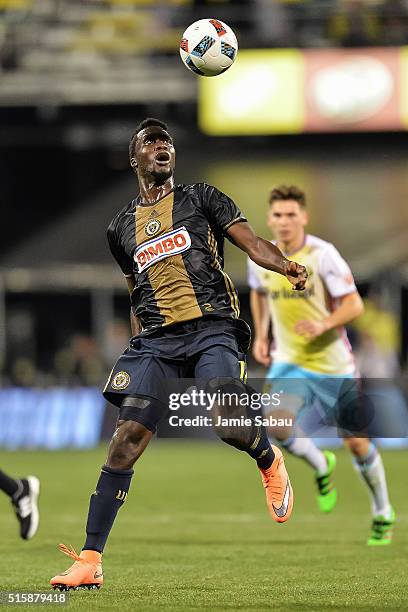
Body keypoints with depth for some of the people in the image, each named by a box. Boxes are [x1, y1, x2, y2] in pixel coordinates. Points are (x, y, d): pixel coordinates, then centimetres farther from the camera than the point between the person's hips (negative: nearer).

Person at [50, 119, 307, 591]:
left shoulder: (200, 198, 12)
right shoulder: (121, 228, 21)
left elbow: (251, 243, 2)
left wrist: (286, 266, -19)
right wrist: (139, 344, 23)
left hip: (211, 329, -3)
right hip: (154, 340, 3)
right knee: (127, 436, -12)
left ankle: (269, 462, 13)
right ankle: (90, 560, -11)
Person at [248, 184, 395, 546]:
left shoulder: (322, 254, -16)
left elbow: (354, 305, -17)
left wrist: (323, 325, -33)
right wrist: (261, 335, 9)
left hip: (333, 363, -3)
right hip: (289, 362, 3)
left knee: (357, 443, 4)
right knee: (278, 427, -23)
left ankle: (383, 513, 28)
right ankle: (321, 466, 9)